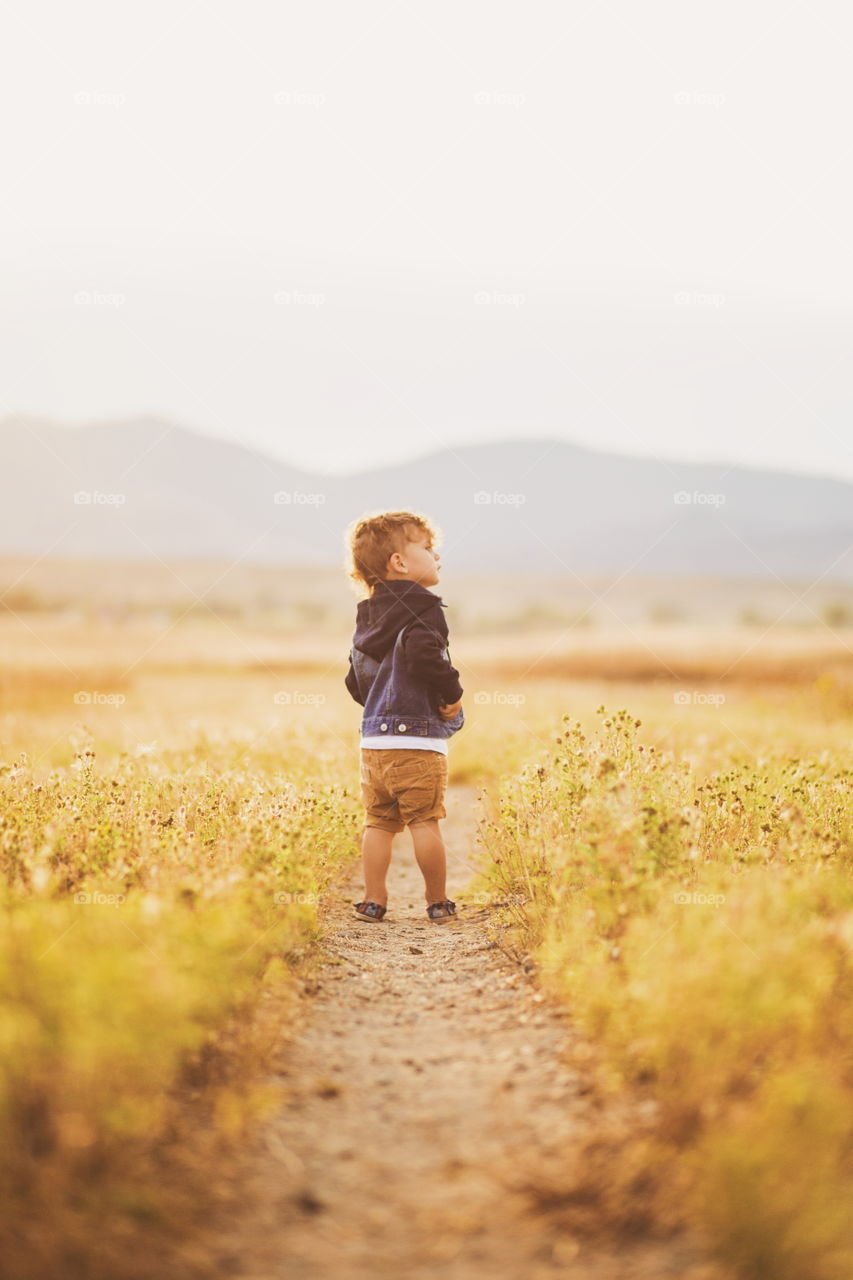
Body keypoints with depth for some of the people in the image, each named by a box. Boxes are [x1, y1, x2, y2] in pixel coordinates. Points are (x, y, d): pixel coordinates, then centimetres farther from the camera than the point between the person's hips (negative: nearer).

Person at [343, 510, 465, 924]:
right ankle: (438, 902, 7)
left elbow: (355, 679, 17)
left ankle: (374, 901, 12)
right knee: (425, 823, 0)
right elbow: (422, 655, -27)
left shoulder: (369, 616, 15)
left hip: (374, 741, 7)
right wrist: (453, 693, -15)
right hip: (418, 739, -7)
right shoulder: (421, 608, -10)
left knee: (378, 822, 10)